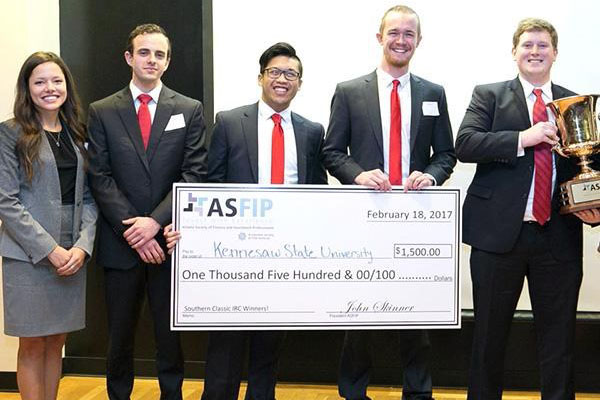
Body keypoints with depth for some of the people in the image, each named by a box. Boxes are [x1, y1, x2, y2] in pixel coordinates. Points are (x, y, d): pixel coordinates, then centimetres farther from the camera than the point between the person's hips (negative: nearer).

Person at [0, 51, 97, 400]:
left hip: (73, 255, 4)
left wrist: (83, 245, -7)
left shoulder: (76, 134, 11)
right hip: (28, 255, -4)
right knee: (33, 346, 4)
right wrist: (50, 249, -15)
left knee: (57, 343, 12)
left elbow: (88, 198, 8)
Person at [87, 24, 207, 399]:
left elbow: (194, 174, -4)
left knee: (171, 332, 10)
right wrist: (132, 230, -12)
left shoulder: (190, 110, 4)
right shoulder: (102, 112, 4)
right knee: (120, 335, 11)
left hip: (169, 239, 0)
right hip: (121, 242, 0)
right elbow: (101, 178, -2)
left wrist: (156, 222, -14)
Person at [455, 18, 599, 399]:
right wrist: (523, 138, -18)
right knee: (490, 332, 9)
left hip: (559, 236, 2)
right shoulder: (489, 95, 5)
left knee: (560, 335, 8)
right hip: (499, 232, -2)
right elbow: (464, 144, -10)